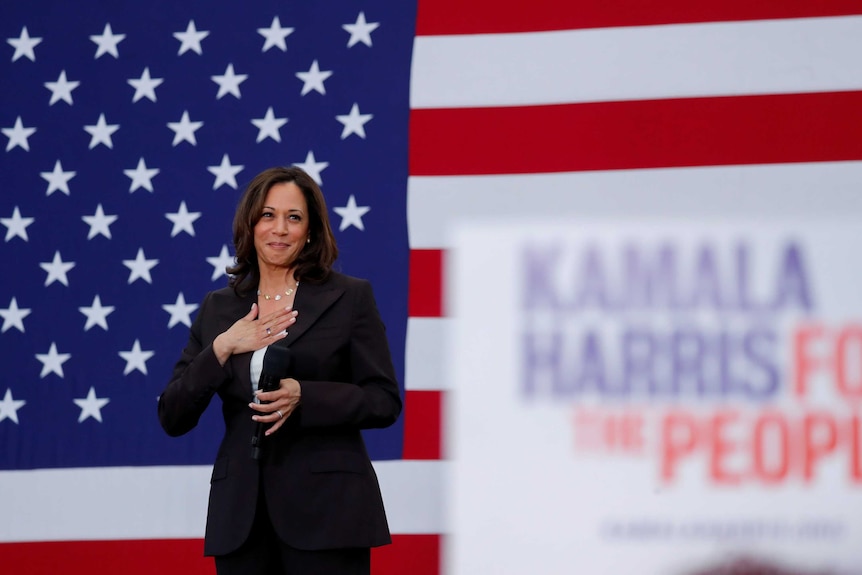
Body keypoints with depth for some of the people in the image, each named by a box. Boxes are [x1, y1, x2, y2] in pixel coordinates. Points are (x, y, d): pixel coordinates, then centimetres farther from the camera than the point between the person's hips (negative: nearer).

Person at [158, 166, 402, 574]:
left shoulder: (350, 298, 4)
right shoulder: (218, 309, 12)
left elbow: (385, 402, -1)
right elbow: (172, 418, 7)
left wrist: (303, 396, -16)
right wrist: (221, 348, -7)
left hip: (325, 510, -3)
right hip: (240, 516, 3)